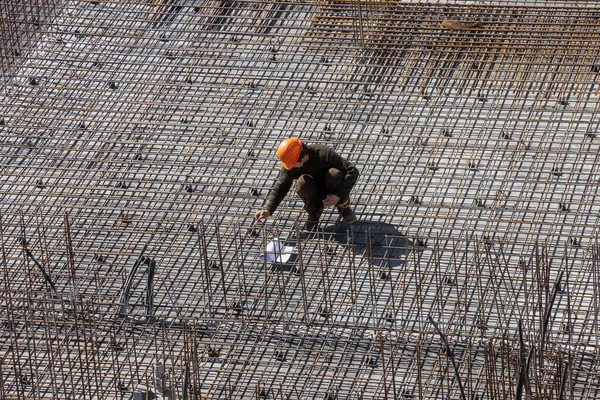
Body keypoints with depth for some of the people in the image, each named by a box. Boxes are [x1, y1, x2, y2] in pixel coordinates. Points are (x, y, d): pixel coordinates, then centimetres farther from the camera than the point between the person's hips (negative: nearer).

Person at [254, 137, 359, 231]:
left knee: (335, 174, -37)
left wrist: (338, 196, -34)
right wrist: (268, 210, -25)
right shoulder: (289, 167, -20)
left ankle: (343, 207, -8)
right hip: (314, 191, 2)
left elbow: (352, 171, -29)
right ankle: (314, 213, -5)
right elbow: (280, 188, -10)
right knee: (303, 182, -34)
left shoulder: (324, 154, -31)